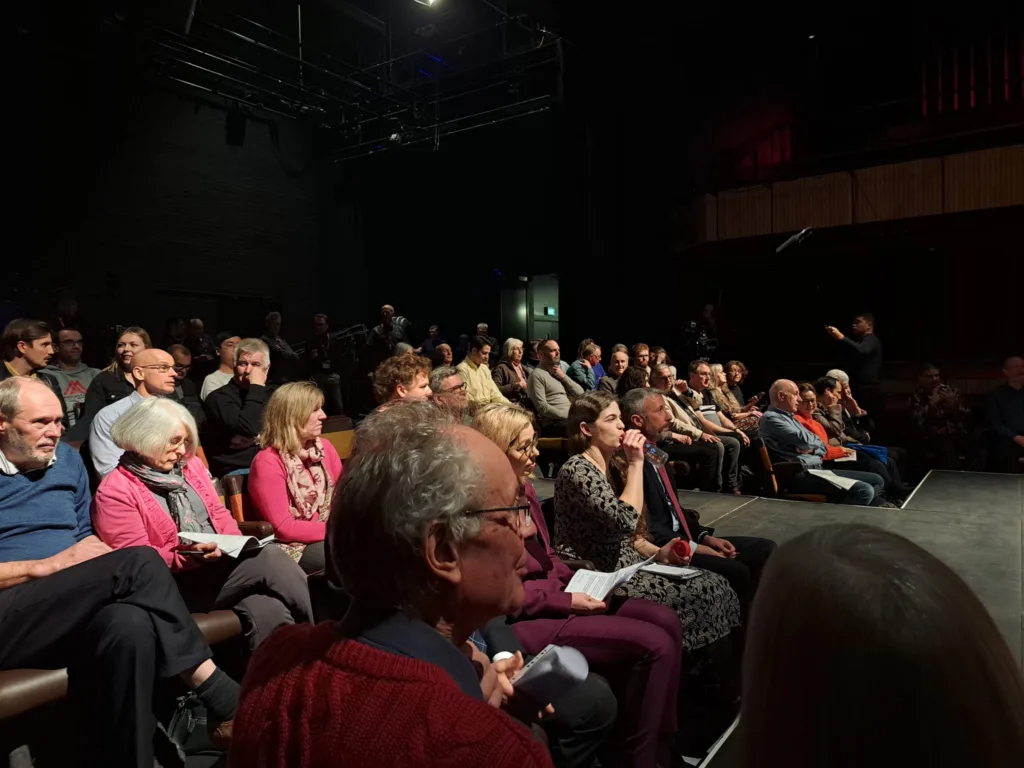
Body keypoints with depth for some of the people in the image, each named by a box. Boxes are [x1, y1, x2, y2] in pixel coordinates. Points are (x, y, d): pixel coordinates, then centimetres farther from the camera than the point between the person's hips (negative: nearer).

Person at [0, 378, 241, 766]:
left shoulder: (67, 459, 17)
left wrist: (99, 564, -1)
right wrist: (48, 565, -15)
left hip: (72, 611, 4)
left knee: (132, 627, -35)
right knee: (140, 562, -30)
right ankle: (218, 691, -22)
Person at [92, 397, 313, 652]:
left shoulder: (190, 465, 14)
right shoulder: (115, 492, -6)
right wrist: (188, 556, -25)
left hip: (222, 563, 6)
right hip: (179, 583, -6)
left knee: (268, 612, -26)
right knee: (269, 558, -27)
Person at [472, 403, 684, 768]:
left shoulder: (524, 486, 8)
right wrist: (567, 601, -18)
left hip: (559, 594, 10)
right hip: (527, 619, -9)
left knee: (667, 621, 1)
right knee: (654, 644, -17)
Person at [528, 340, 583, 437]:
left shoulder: (560, 372, 21)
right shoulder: (537, 375, -4)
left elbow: (580, 393, 12)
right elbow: (542, 407, -14)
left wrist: (563, 376, 1)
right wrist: (569, 416, -16)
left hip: (571, 418, 8)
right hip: (552, 423, -8)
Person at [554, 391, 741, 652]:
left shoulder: (611, 469, 13)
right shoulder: (576, 470, -15)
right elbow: (624, 520, -26)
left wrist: (659, 553, -1)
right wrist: (636, 463, -18)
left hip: (627, 568, 8)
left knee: (715, 584, -7)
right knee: (707, 592, -15)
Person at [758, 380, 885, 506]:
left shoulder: (790, 418, 23)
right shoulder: (770, 418, -8)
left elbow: (822, 446, 20)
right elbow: (803, 439, -21)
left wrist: (811, 449, -4)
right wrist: (812, 447, 3)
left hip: (817, 470, 10)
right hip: (800, 476, -10)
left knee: (876, 481, 6)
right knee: (864, 491, -22)